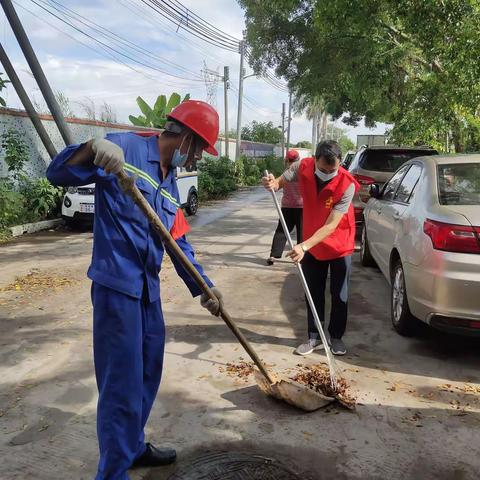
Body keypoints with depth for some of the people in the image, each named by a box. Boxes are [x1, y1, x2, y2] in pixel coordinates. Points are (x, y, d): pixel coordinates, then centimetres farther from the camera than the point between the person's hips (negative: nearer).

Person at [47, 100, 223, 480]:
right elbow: (58, 174, -14)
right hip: (116, 284, -9)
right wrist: (91, 149, -34)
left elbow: (179, 242, 17)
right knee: (123, 381, -3)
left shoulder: (170, 182, 15)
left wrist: (203, 287, 16)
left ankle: (133, 446, 38)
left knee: (149, 373, 18)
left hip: (149, 288, 9)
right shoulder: (126, 148, -8)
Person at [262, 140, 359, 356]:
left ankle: (336, 337, 26)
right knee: (314, 293, 11)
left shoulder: (347, 184, -29)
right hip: (312, 244, 3)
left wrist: (304, 245, -43)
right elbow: (280, 181, -2)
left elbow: (331, 226, -33)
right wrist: (272, 183, -27)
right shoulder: (303, 167, -18)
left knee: (339, 295, 8)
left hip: (340, 245, -3)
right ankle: (314, 336, 24)